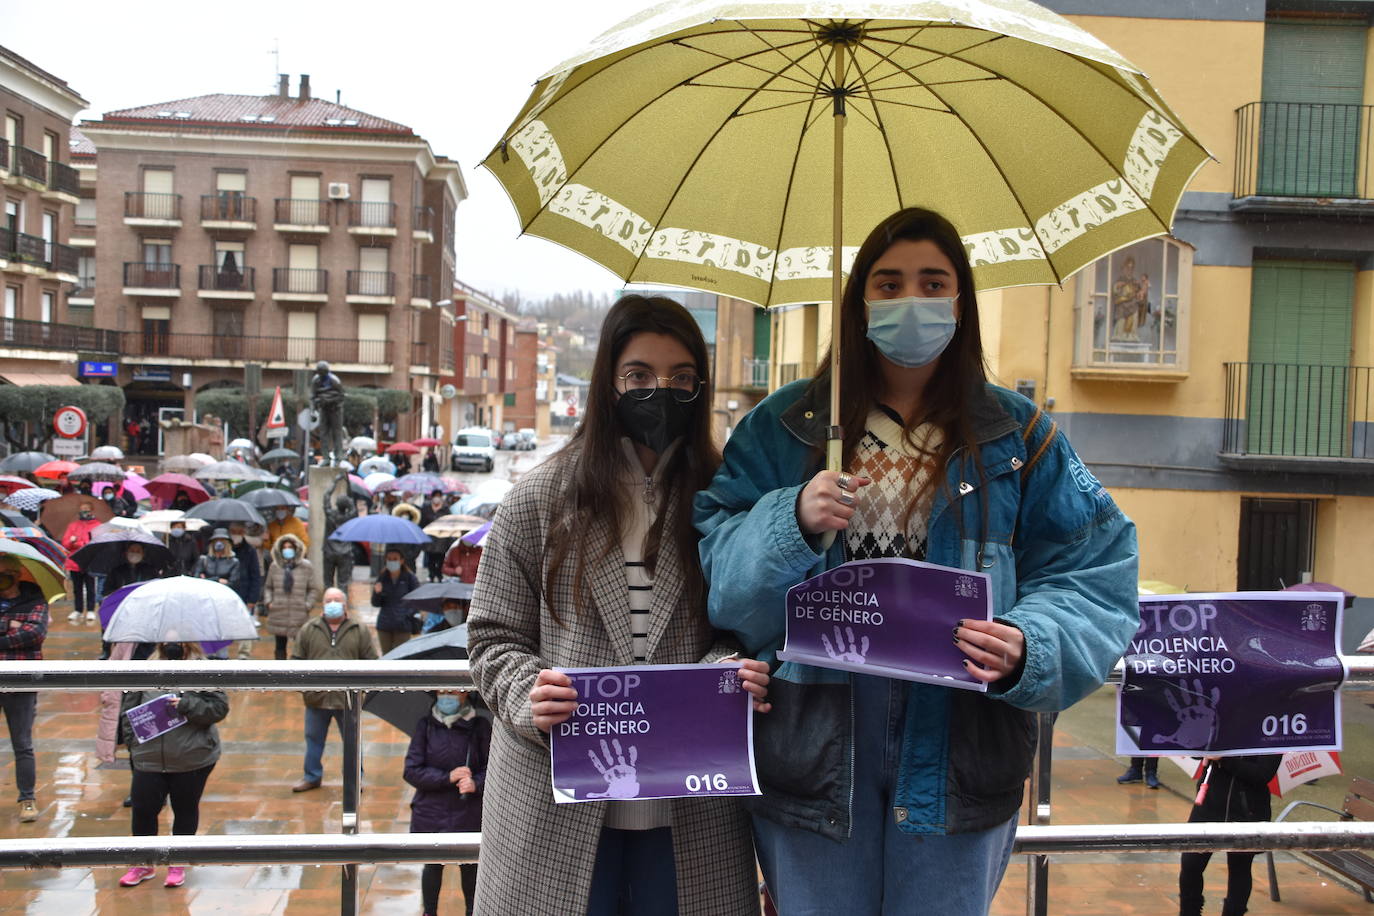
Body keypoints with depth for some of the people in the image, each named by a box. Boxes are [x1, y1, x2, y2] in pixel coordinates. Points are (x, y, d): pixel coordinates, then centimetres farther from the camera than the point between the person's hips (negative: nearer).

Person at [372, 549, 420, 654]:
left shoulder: (409, 578, -3)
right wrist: (377, 593, -12)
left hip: (403, 626, -3)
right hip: (384, 624, 3)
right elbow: (375, 604, 7)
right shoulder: (382, 578, 6)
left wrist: (409, 614, -12)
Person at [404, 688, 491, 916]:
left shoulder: (480, 726, -5)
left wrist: (476, 783, -24)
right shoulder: (425, 726, -3)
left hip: (468, 814, -1)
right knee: (433, 864, 15)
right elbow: (411, 771, -6)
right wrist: (447, 777, -18)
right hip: (431, 812, 1)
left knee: (470, 865, 9)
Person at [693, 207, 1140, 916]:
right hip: (813, 740, 0)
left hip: (958, 745, 1)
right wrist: (793, 521, -21)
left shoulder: (1016, 434, 4)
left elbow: (1095, 573, 0)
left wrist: (1027, 649, -18)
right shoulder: (784, 425, 4)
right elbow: (714, 560, -2)